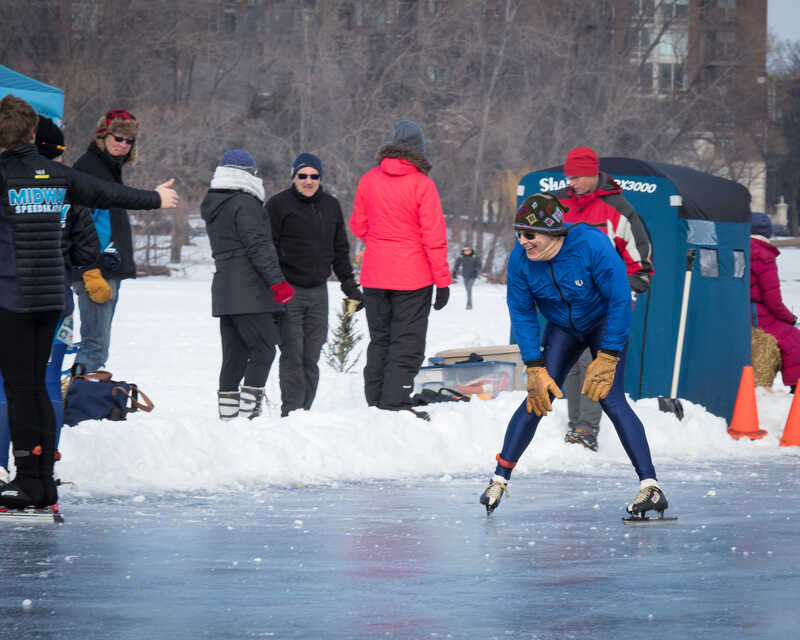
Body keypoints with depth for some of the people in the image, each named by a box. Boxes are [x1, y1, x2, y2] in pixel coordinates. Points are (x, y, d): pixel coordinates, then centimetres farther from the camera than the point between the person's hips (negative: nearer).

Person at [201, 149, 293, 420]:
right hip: (250, 292, -9)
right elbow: (257, 246, -17)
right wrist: (278, 281, -16)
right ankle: (249, 412, -15)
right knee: (263, 349, -7)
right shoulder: (245, 203, -11)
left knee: (234, 355, 11)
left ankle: (227, 412, 9)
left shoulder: (213, 207, 17)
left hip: (224, 291, 9)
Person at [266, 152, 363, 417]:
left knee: (311, 356, 5)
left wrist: (349, 284, 18)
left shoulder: (331, 206, 14)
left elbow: (340, 249, 22)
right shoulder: (279, 204, -2)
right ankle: (291, 411, -10)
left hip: (318, 291, 5)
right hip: (289, 291, -5)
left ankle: (304, 409, 10)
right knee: (292, 354, -10)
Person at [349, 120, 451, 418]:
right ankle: (395, 403, -6)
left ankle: (375, 401, 17)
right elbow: (434, 236, -12)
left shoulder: (369, 179, 0)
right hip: (413, 277, -4)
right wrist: (443, 280, -7)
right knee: (407, 342, 1)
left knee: (379, 340, 15)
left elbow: (358, 225, 10)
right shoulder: (422, 184, -13)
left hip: (374, 276, 4)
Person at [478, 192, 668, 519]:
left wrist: (606, 359, -26)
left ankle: (650, 486, -21)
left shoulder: (592, 245, -33)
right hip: (561, 328, 4)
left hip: (605, 323, -4)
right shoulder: (520, 259, -20)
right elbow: (522, 314, -8)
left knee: (611, 399, -19)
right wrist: (534, 368, -14)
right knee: (538, 397, -9)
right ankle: (500, 479, 2)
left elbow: (620, 301, -26)